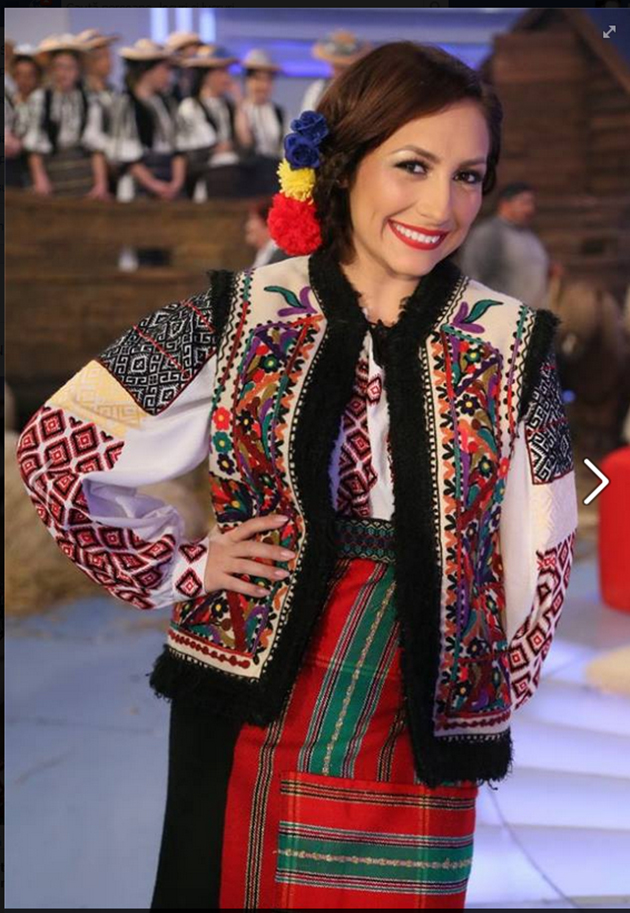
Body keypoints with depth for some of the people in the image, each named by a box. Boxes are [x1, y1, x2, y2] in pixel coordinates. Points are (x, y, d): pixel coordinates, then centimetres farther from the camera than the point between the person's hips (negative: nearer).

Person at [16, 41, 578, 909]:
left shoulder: (514, 348, -2)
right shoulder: (238, 317, -4)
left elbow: (538, 555, 8)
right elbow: (55, 447, 2)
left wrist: (491, 701, 8)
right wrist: (181, 569, -2)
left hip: (418, 741, 0)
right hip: (250, 718, 0)